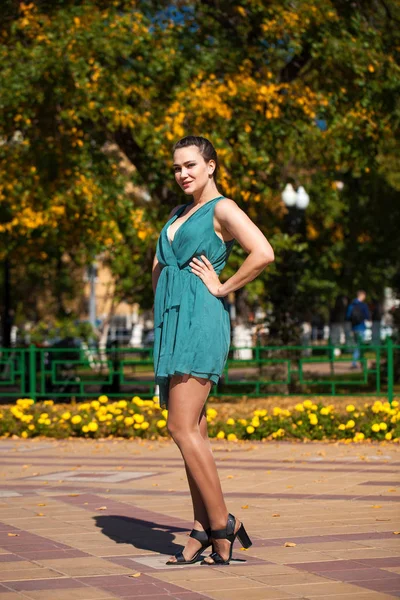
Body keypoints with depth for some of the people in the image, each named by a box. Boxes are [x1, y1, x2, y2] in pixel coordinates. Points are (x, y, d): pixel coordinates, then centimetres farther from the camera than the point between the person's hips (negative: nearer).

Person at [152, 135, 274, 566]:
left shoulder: (222, 209, -4)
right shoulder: (177, 215, 21)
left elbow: (264, 253, -18)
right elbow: (158, 264, 33)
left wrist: (222, 287, -11)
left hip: (199, 322, -8)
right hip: (172, 324, 8)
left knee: (183, 429, -15)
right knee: (192, 433, 6)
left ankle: (222, 525, -9)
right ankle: (203, 532, 7)